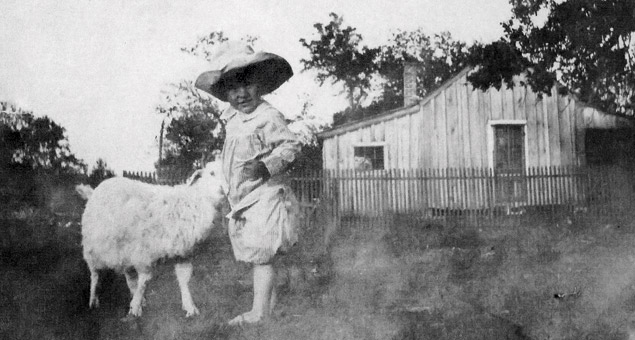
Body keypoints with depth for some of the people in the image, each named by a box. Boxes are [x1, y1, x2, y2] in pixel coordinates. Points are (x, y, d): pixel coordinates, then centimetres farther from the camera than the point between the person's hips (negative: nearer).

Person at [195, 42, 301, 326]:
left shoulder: (268, 117, -16)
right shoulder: (232, 119, 11)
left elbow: (290, 145, -18)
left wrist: (266, 166, -30)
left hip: (264, 197, -9)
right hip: (241, 201, 9)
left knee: (261, 256, -7)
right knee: (258, 257, 14)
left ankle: (259, 312, -4)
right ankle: (268, 303, 24)